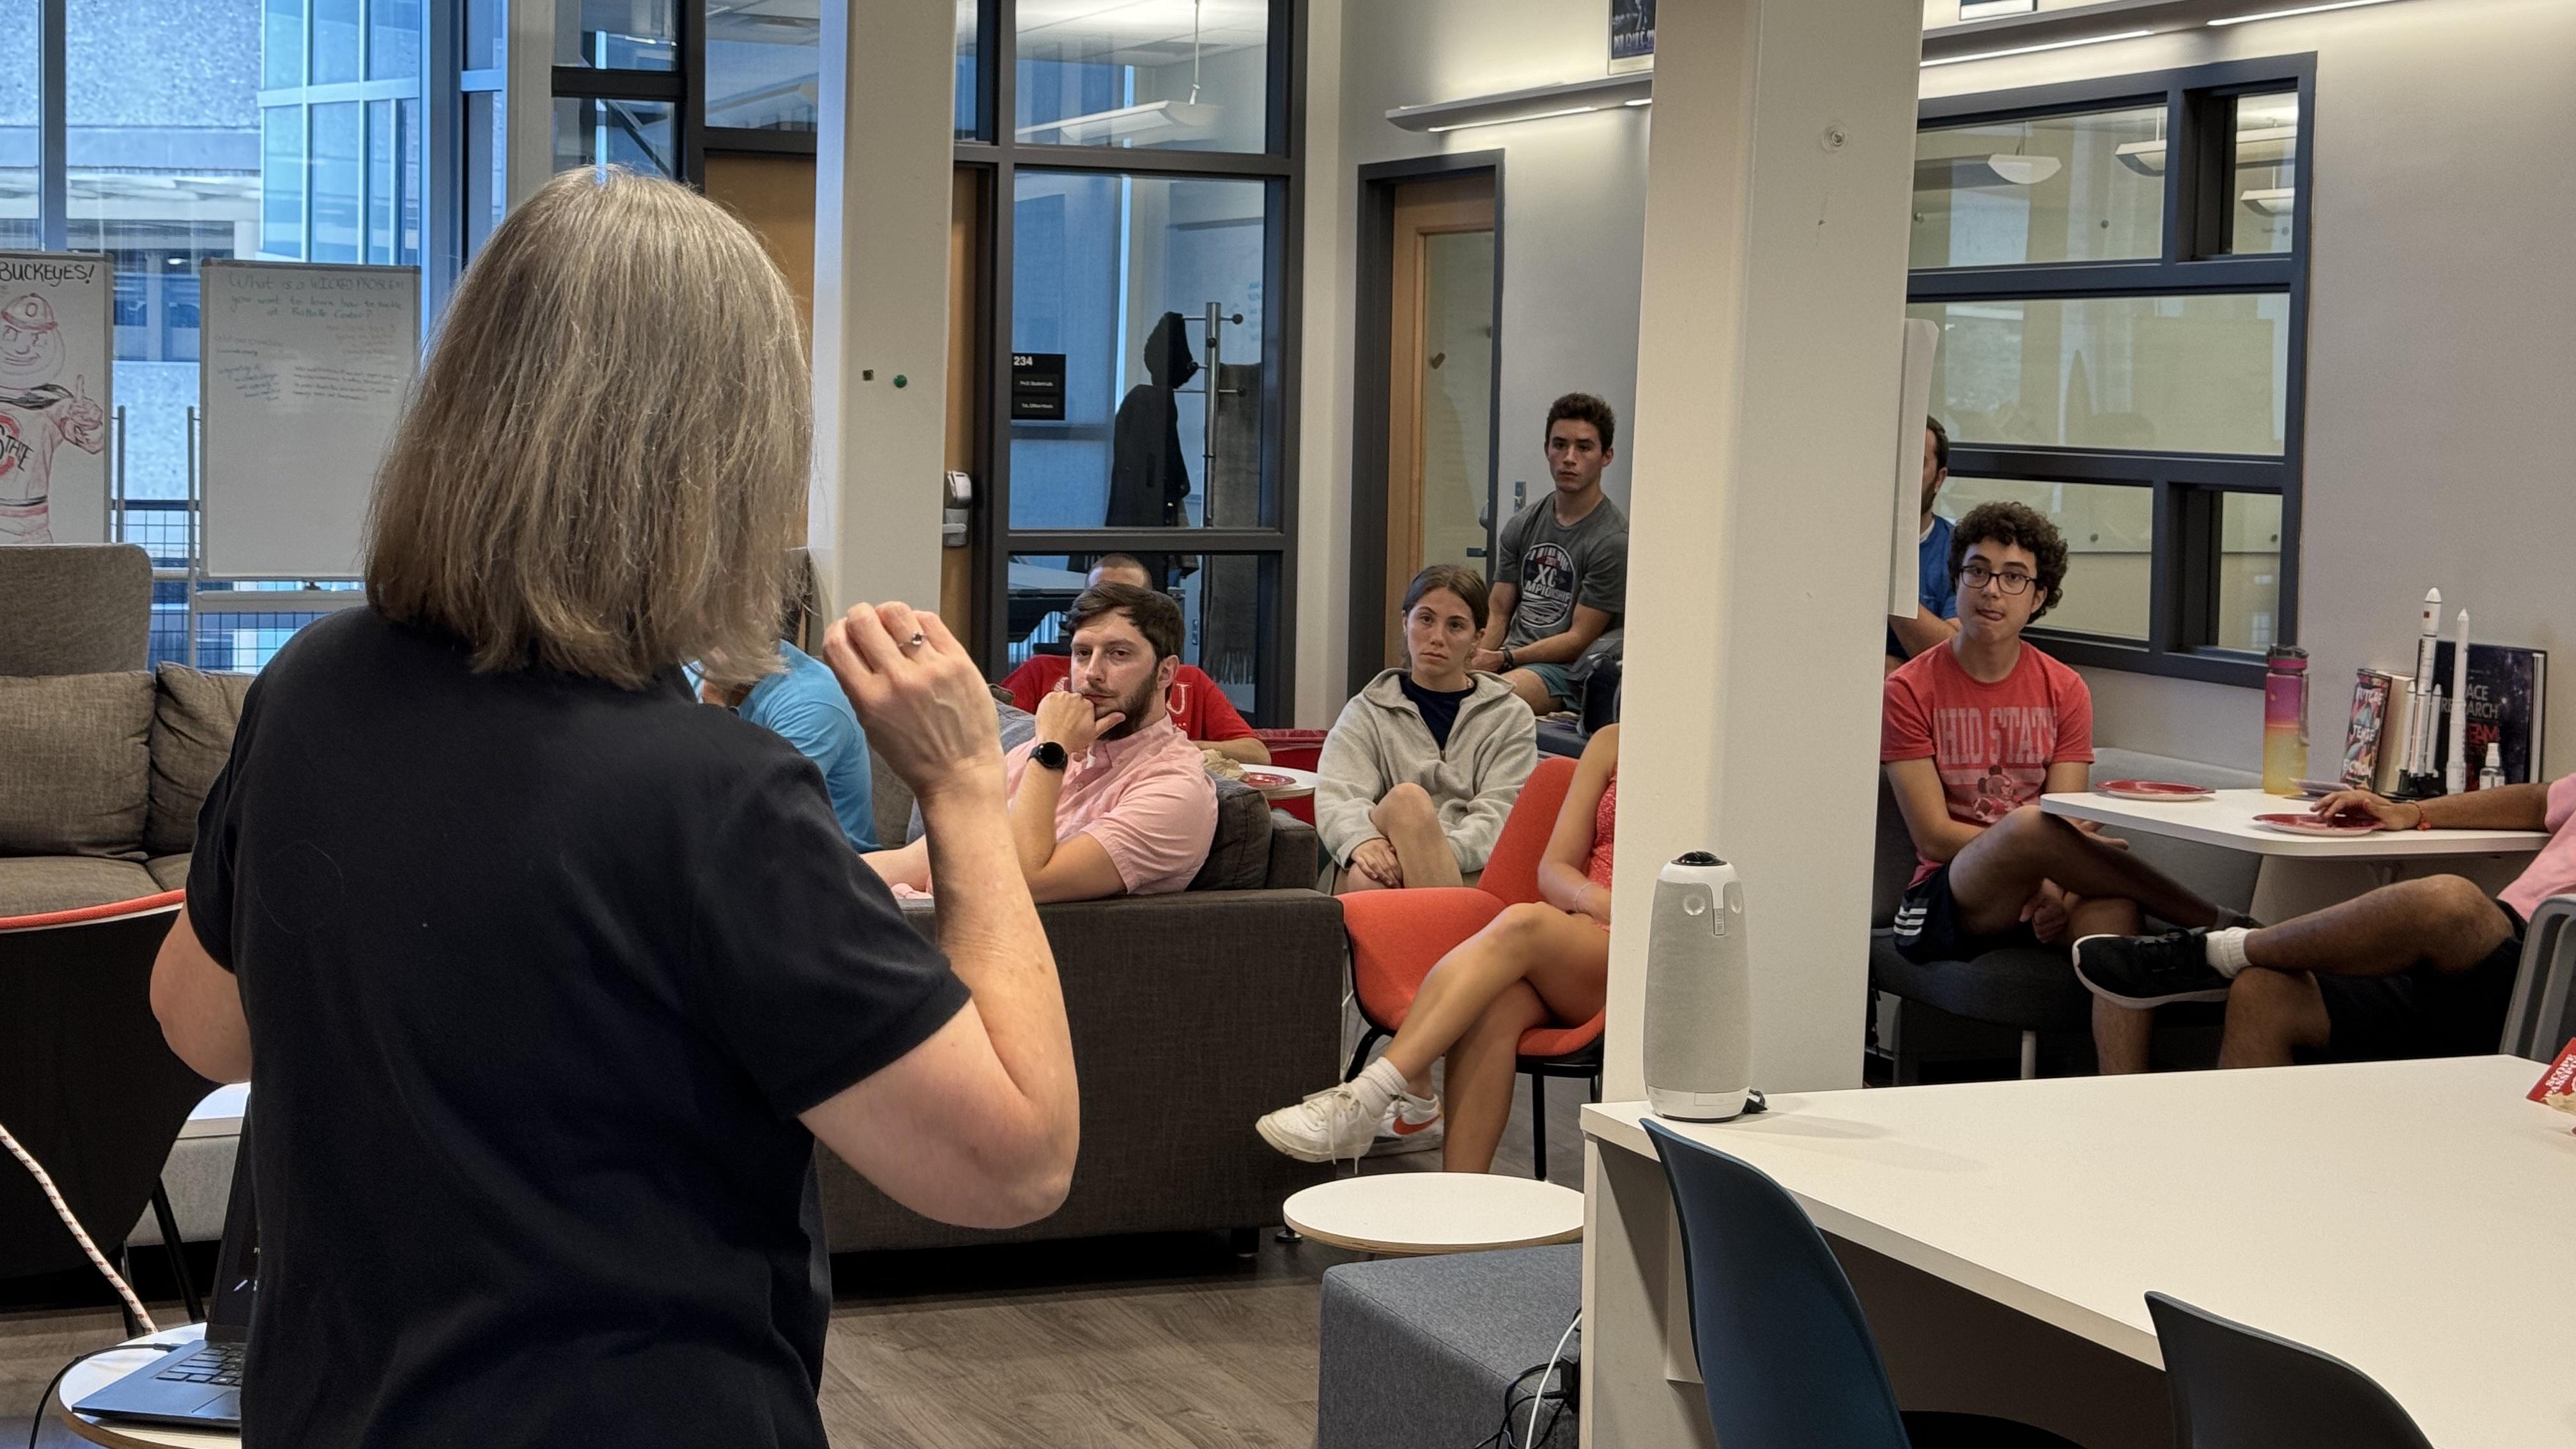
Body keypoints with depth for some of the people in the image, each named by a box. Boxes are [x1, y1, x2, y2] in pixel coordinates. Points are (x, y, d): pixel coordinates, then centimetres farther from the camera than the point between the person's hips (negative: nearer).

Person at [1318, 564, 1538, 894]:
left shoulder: (1510, 716, 18)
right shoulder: (1367, 712, 19)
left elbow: (1501, 813, 0)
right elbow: (1335, 796, -1)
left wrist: (1445, 851, -22)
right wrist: (1363, 841, -26)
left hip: (1469, 873, 0)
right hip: (1390, 877, 0)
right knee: (1408, 797, -32)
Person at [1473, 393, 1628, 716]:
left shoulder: (1613, 540, -7)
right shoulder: (1523, 525, 15)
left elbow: (1579, 640, -9)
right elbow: (1498, 614, 15)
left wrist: (1502, 659, -15)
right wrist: (1477, 661, -7)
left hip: (1566, 670, -6)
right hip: (1511, 656, 6)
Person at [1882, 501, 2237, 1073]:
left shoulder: (2064, 691, 10)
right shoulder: (1909, 691, 0)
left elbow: (2069, 825, 0)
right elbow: (1933, 835, -7)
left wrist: (2056, 887, -21)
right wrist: (2022, 840, -21)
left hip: (2039, 902, 3)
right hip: (1946, 903, -3)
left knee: (2111, 905, -33)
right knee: (2028, 824, -34)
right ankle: (2218, 926, -23)